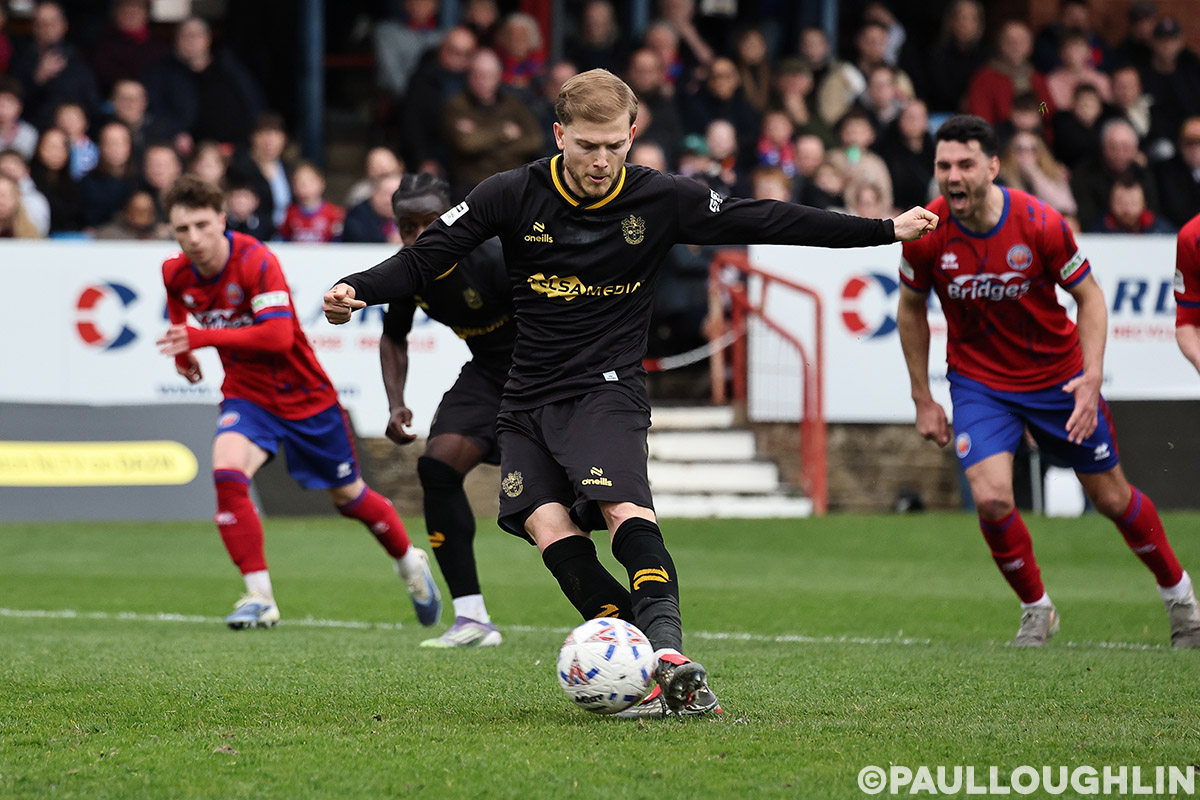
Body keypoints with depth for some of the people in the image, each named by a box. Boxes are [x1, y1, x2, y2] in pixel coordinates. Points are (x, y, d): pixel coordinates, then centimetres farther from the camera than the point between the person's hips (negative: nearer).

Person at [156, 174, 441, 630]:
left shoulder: (256, 262, -26)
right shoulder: (176, 273, -7)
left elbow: (279, 336, -36)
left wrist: (203, 337, -39)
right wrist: (182, 349, 10)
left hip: (304, 396, -4)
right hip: (247, 395, 4)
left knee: (348, 496, 12)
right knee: (227, 474, -26)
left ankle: (411, 564, 41)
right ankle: (259, 597, -21)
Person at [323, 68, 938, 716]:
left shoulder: (662, 200, -3)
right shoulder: (513, 196, -4)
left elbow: (765, 221, 5)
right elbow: (425, 259, -1)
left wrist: (886, 230, 6)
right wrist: (356, 291, -18)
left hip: (606, 388, -2)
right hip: (529, 397, 2)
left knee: (626, 509, -27)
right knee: (549, 526, -19)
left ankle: (667, 651, -43)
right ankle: (650, 674, -24)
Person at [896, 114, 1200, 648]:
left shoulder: (1040, 224, -22)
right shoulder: (925, 233, -17)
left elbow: (1089, 296, -8)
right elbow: (911, 309, 2)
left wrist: (1091, 378, -21)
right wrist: (923, 399, 3)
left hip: (1057, 376, 0)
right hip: (978, 379, 1)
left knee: (1111, 497, 9)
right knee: (990, 497, -20)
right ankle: (1036, 609, 5)